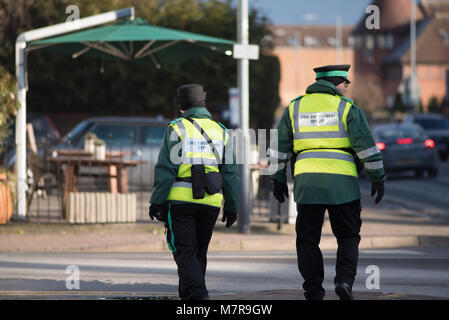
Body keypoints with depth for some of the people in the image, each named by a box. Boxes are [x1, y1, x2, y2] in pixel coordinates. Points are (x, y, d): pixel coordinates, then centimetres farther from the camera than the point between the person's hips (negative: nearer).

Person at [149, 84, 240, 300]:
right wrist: (231, 207, 14)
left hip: (180, 200, -4)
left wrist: (156, 201, -5)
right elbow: (230, 174, 9)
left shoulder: (176, 129, -1)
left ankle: (197, 295, -21)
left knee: (185, 253, -4)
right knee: (199, 253, 15)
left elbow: (165, 168, -7)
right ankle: (187, 296, 18)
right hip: (210, 202, 4)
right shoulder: (221, 132, 11)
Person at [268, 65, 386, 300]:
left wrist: (278, 180, 19)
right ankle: (344, 279, -10)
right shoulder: (347, 108, 1)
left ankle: (313, 292, 4)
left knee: (308, 240, 8)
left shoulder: (294, 108, 11)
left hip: (306, 183, 2)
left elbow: (279, 148, 12)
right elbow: (366, 146, -4)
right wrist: (377, 178, 2)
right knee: (348, 236, 10)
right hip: (342, 183, -2)